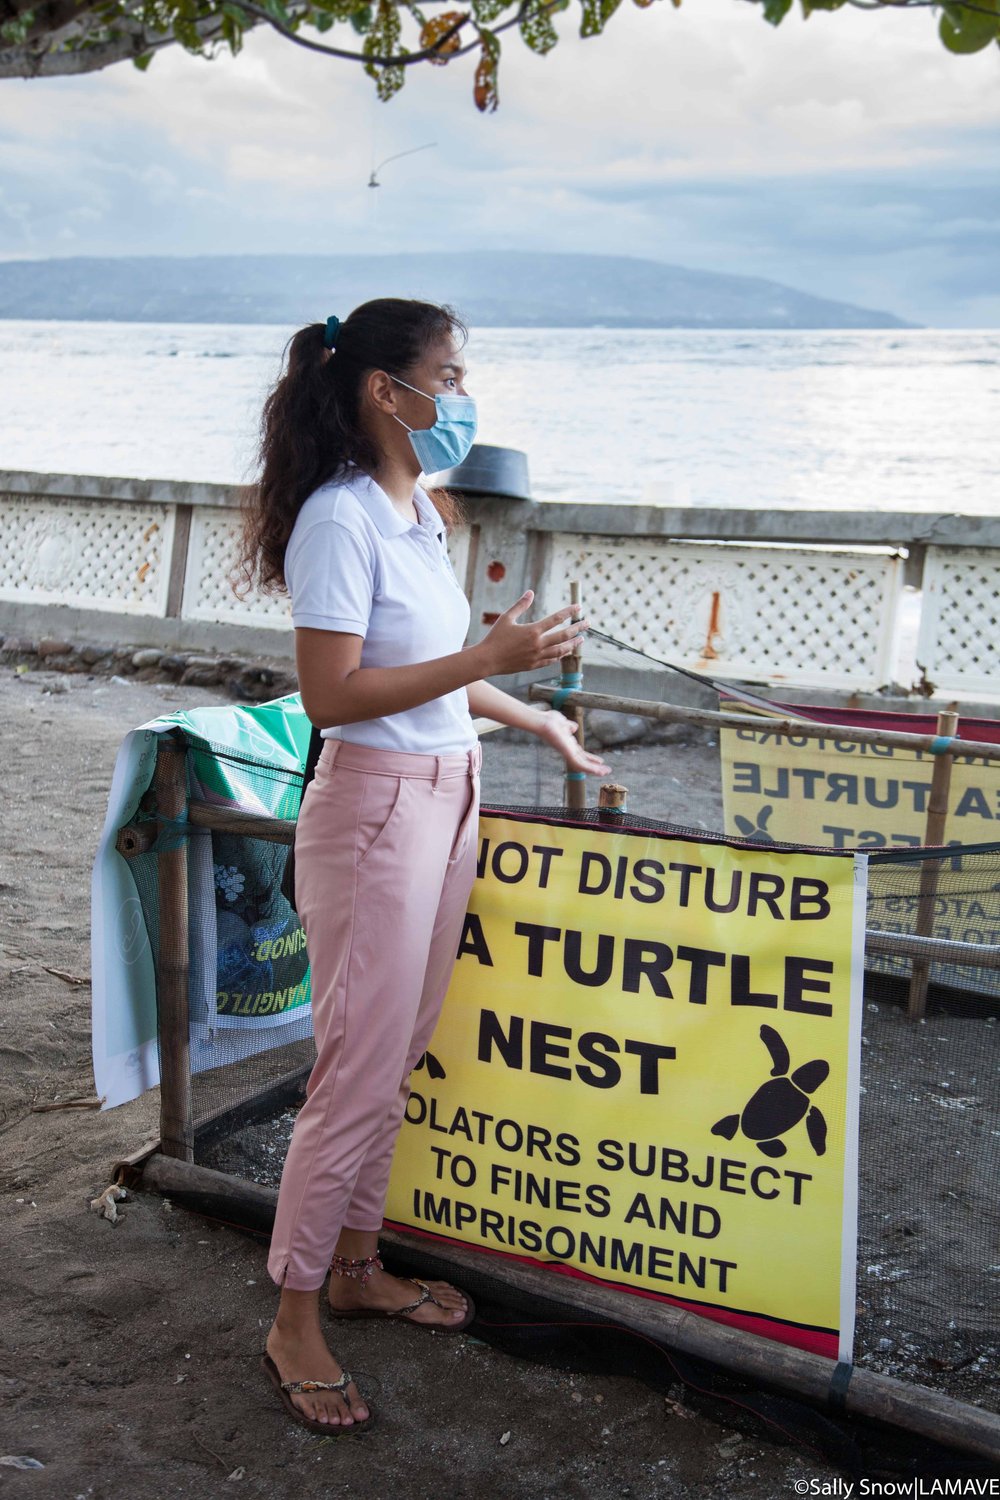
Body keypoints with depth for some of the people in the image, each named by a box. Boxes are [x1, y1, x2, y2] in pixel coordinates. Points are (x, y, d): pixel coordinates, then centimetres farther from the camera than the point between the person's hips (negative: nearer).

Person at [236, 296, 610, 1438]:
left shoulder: (419, 511, 11)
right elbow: (331, 694, -21)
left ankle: (357, 1267, 32)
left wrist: (536, 718, 26)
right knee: (359, 1072, -2)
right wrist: (490, 658, -23)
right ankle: (294, 1322, 14)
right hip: (374, 809, -8)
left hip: (445, 801, 9)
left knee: (397, 1057, 16)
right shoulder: (340, 515, -16)